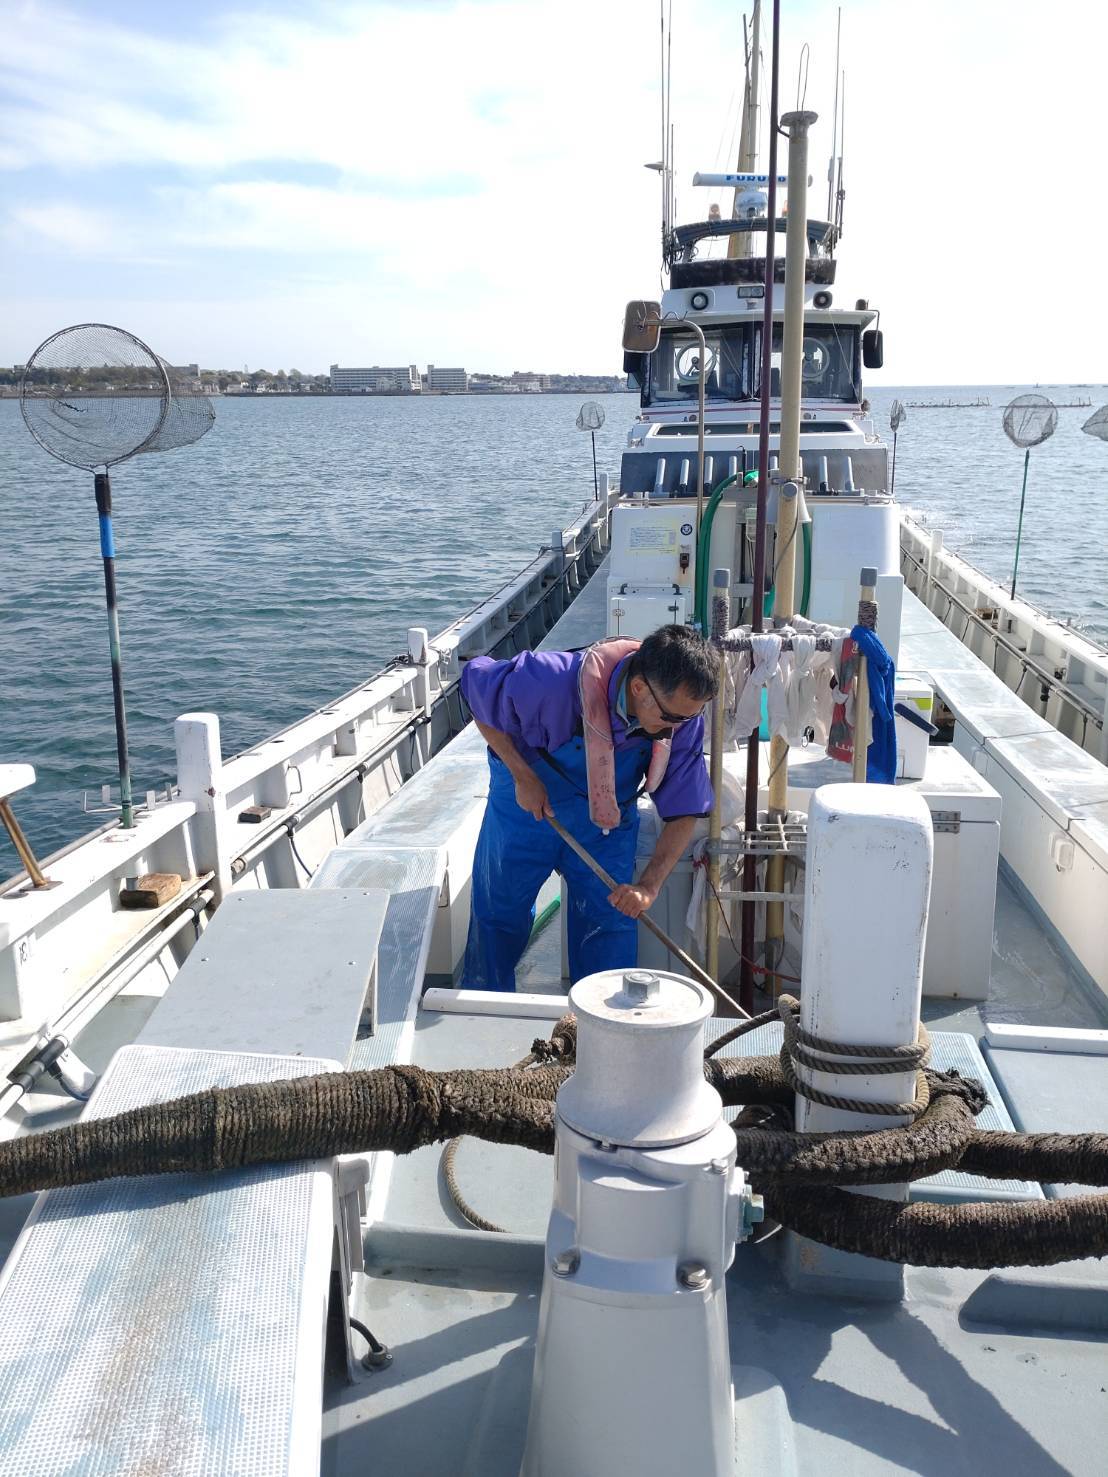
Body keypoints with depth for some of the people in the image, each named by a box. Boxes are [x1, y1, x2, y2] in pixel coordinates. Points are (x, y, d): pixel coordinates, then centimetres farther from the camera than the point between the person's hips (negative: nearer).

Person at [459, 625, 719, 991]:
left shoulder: (683, 715, -25)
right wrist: (522, 776, -22)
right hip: (526, 807, -2)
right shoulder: (553, 683, -38)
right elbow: (475, 682, -19)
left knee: (610, 930, 3)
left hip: (608, 825, 2)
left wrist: (648, 886, -30)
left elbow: (684, 812, -16)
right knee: (497, 918, 13)